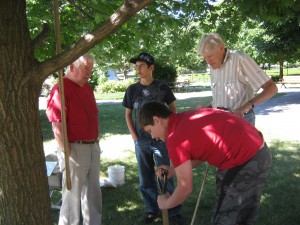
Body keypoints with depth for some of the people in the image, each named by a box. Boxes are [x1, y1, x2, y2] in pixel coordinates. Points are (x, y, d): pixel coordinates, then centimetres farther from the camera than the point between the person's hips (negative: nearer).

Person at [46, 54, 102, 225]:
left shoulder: (87, 87, 10)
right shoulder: (61, 89, -17)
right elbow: (57, 127, -20)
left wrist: (96, 142, 15)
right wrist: (67, 152, -18)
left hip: (93, 147, 8)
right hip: (74, 149, -8)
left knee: (93, 192, 19)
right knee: (73, 194, 6)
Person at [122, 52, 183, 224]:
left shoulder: (162, 87, -3)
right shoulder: (132, 90, 2)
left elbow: (173, 109, 6)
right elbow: (128, 114, 9)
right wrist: (134, 136, 0)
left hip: (160, 139, -2)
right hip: (141, 141, 3)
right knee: (146, 179, 10)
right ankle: (153, 210, 26)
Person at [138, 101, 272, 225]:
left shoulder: (175, 139, -15)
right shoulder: (190, 118, 10)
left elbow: (185, 188, -9)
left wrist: (166, 203, 10)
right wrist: (175, 170, 20)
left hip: (246, 163, -9)